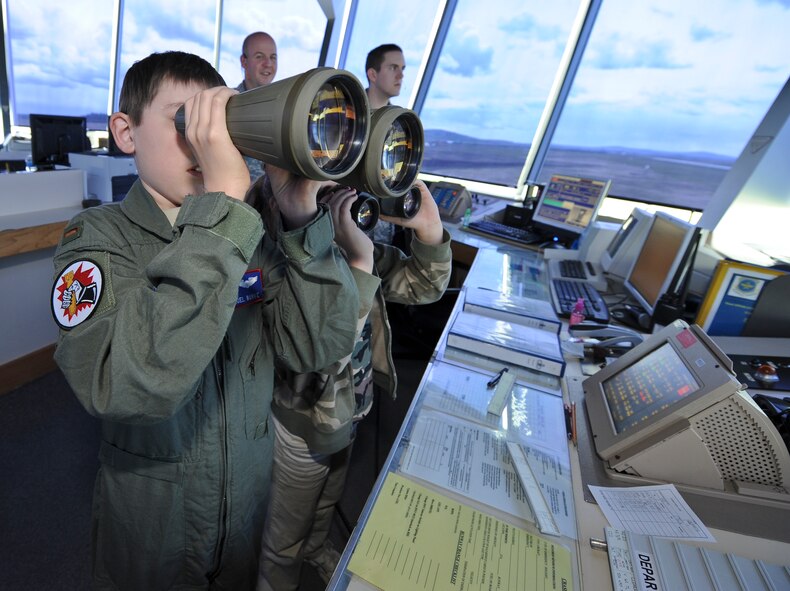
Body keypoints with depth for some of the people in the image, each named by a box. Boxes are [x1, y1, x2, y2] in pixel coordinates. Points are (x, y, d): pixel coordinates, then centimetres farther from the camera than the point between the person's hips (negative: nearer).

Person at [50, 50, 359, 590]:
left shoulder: (249, 234, -8)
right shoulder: (98, 238, -17)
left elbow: (319, 347, -19)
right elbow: (129, 388, -36)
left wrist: (303, 215, -29)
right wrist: (222, 202, -40)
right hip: (150, 513, -2)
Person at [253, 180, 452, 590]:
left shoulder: (352, 243, -11)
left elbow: (423, 287, -4)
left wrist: (430, 232, -20)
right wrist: (359, 264, -44)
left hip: (349, 412, 6)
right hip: (303, 427, -6)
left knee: (327, 502, 35)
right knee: (285, 536, 24)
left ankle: (316, 549, 66)